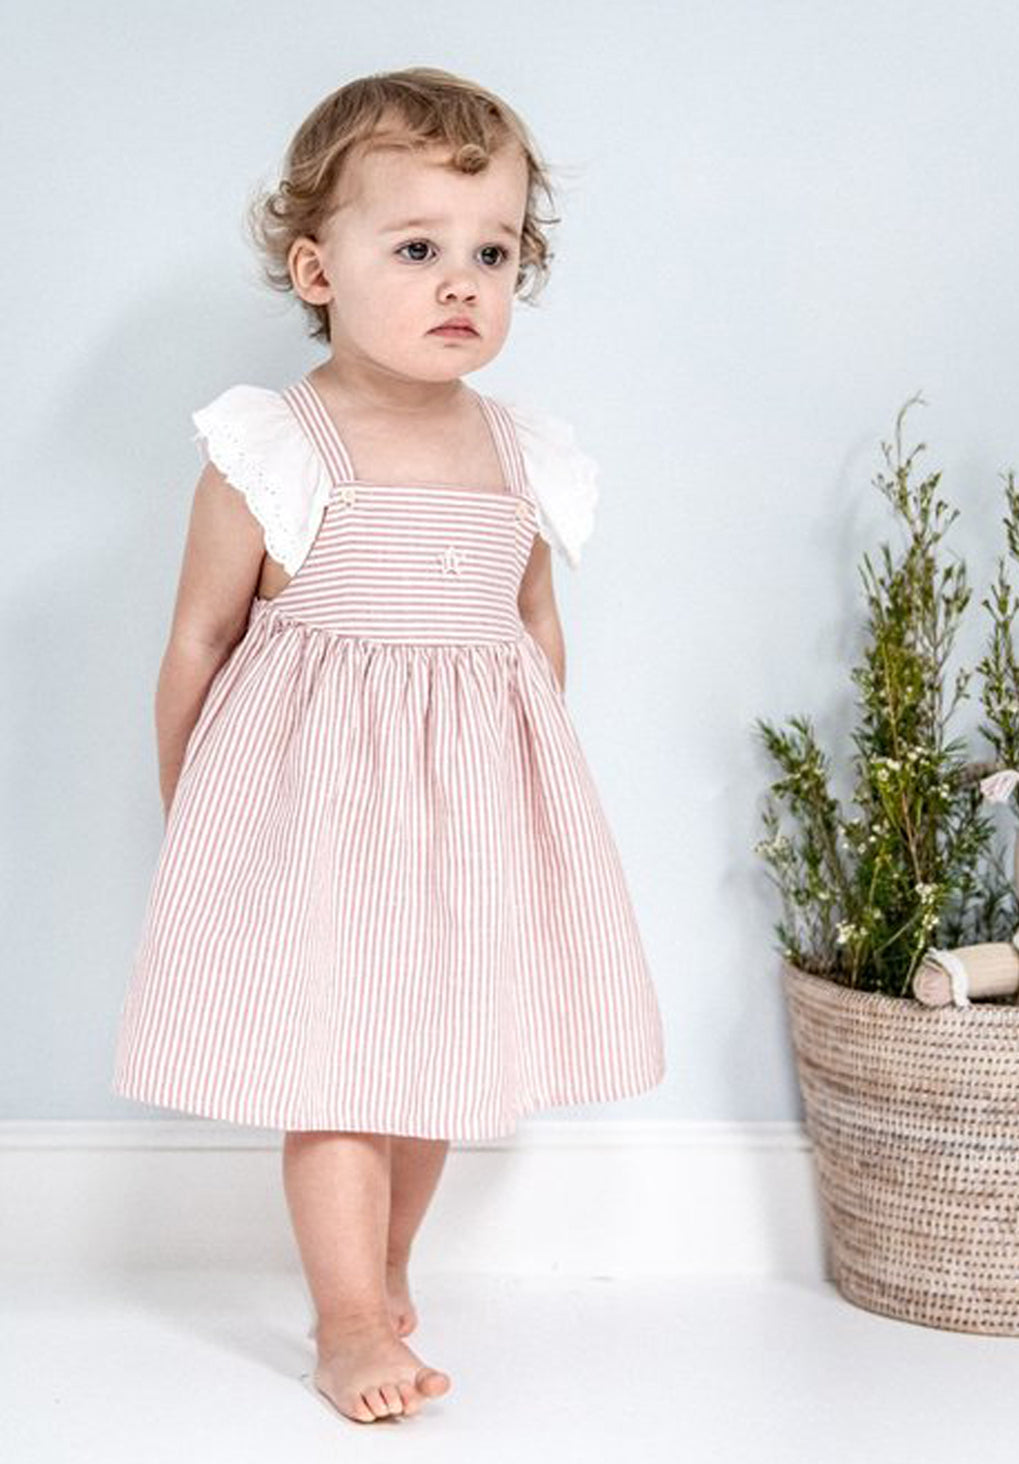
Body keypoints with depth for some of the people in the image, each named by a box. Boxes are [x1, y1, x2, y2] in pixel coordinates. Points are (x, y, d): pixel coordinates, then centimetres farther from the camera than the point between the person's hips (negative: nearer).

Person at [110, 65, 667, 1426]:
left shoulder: (527, 455, 3)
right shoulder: (272, 448, -11)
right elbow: (199, 644, -3)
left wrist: (530, 791, 19)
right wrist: (191, 819, 2)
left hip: (476, 796, 5)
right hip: (316, 796, -5)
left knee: (435, 1050, 14)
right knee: (331, 1056, -3)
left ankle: (384, 1270, 35)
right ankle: (352, 1324, 10)